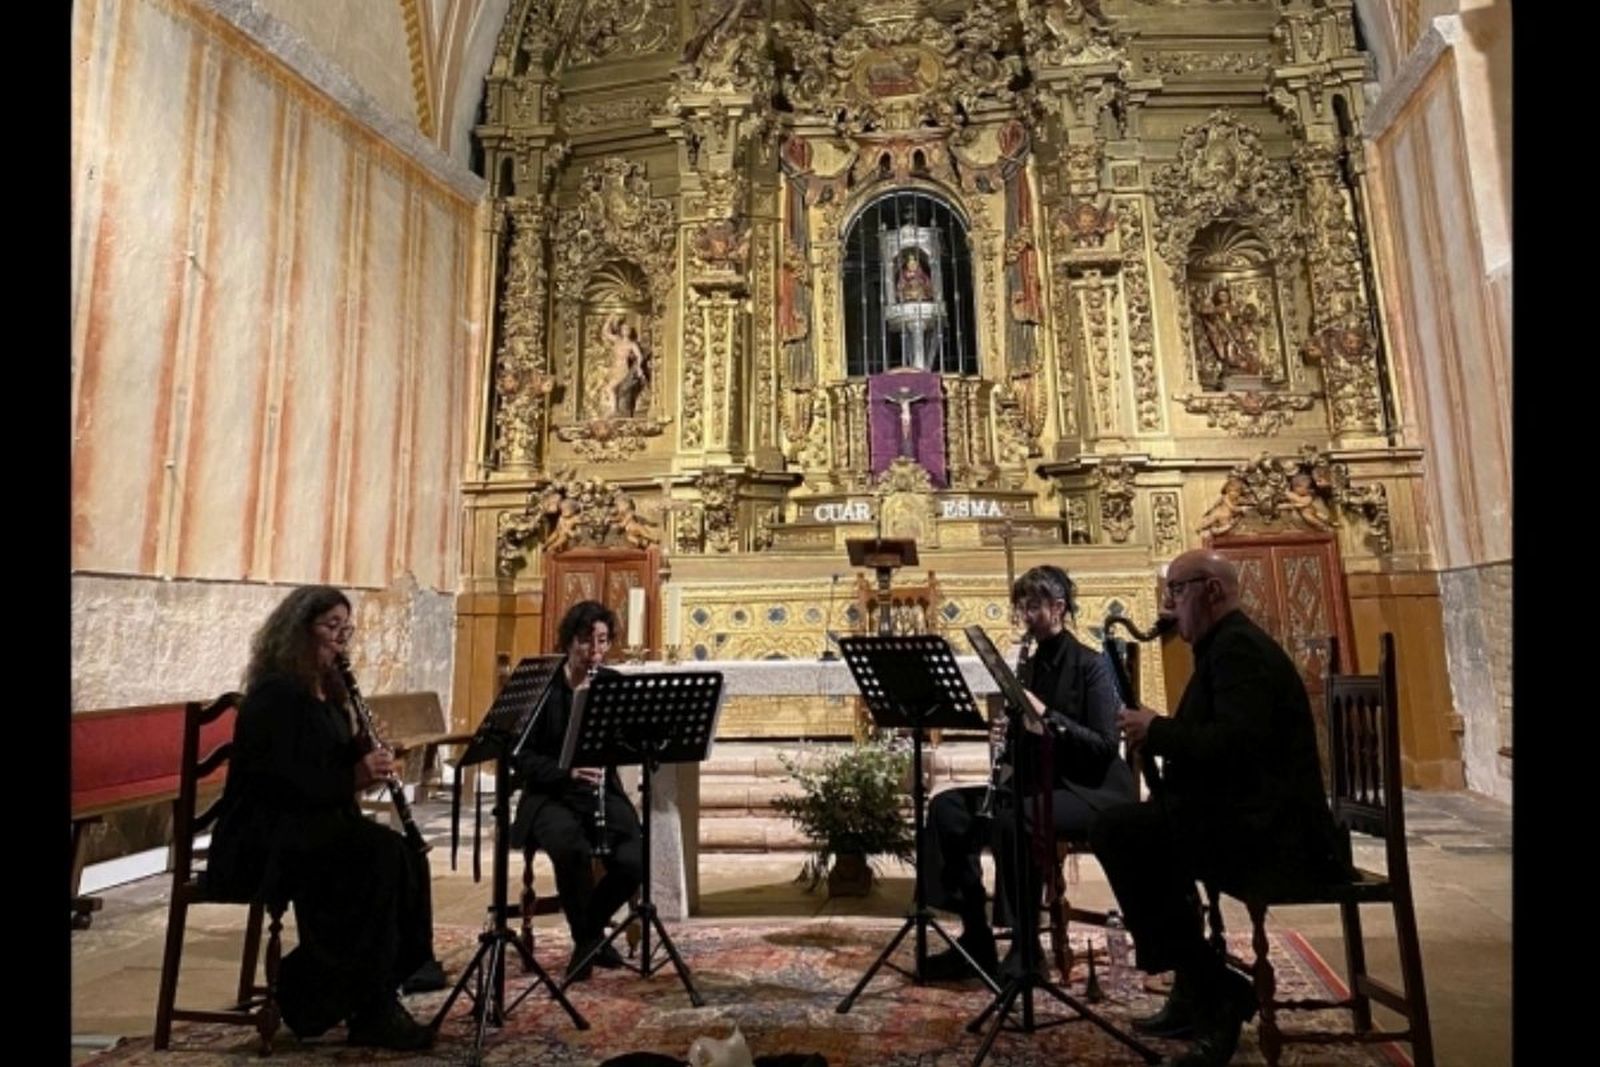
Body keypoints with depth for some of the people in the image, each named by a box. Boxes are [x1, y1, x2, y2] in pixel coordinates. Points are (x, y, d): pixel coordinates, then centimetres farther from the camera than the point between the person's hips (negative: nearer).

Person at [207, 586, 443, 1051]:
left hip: (312, 823, 8)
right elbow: (277, 780, -23)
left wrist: (367, 758, -5)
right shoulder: (274, 694, -15)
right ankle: (370, 1008, -15)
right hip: (263, 838, -8)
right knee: (381, 857, -27)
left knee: (407, 855, -15)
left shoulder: (326, 691, 12)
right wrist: (354, 777, -25)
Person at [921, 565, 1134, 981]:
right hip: (1037, 784, 7)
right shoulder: (1029, 667, 11)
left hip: (1092, 789, -7)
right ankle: (976, 937, -7)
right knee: (948, 806, -12)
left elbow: (1105, 747, -17)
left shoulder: (1091, 666, -9)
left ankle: (1026, 947, -17)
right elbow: (1022, 739, 12)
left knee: (1009, 820, -35)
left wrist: (1047, 715, -25)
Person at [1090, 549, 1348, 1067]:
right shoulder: (1226, 645, 18)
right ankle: (1194, 990, 17)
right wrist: (1157, 734, 2)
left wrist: (1156, 730, -17)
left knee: (1116, 832, -19)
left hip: (1268, 828, -11)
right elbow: (1211, 739, 18)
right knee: (1127, 830, 18)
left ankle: (1215, 995, -8)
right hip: (1250, 816, 11)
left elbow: (1236, 743, -29)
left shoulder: (1239, 645, -15)